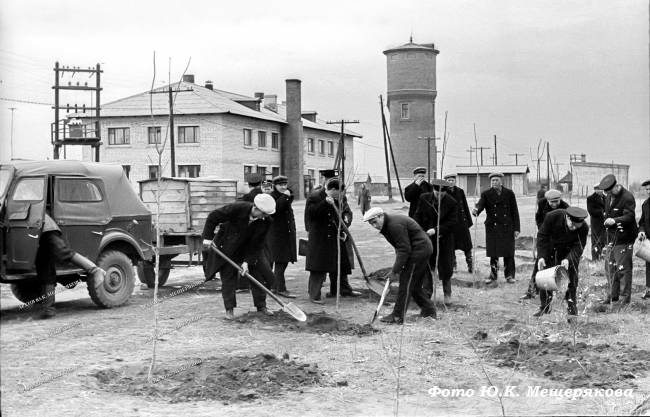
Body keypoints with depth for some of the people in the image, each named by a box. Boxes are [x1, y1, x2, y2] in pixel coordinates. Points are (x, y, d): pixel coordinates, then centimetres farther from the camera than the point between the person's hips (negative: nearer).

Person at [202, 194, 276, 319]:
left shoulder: (266, 221, -20)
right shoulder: (237, 208, -31)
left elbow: (257, 243, -14)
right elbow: (213, 216, -20)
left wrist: (248, 261, -20)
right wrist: (208, 237, -20)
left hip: (248, 249, 3)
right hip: (226, 247, -3)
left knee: (257, 274, 1)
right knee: (228, 276, -3)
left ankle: (261, 306, 13)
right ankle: (229, 309, 6)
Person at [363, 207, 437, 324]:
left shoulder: (395, 225, -22)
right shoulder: (386, 226, 11)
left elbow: (404, 249, -24)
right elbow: (400, 247, 13)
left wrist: (395, 270, -21)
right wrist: (396, 268, 2)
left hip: (419, 250, -11)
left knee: (406, 283, -9)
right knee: (414, 285, 16)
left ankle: (397, 316, -6)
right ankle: (429, 310, 25)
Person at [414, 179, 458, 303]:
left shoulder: (452, 203, -10)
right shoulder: (424, 198, -3)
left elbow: (452, 222, -14)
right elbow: (418, 216, 3)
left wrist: (436, 230, -24)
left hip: (444, 239, -2)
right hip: (427, 238, 2)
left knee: (445, 268, 6)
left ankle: (447, 293, 24)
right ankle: (427, 295, 15)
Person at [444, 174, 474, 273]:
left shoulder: (460, 191, 5)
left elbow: (465, 206, 8)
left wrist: (469, 221, 5)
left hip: (461, 221, 1)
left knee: (466, 244, 2)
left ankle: (470, 264, 13)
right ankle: (453, 265, 16)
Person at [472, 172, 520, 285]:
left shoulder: (509, 193, 4)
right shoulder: (486, 194, 2)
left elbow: (515, 211, 5)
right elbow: (480, 204, -15)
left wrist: (516, 228, 0)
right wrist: (476, 210, -40)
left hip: (507, 227, 0)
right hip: (492, 228, 0)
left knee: (508, 253, 1)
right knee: (493, 254, 2)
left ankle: (509, 276, 13)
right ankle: (493, 276, 13)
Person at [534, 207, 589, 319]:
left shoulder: (583, 228, -28)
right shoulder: (552, 217, -31)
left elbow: (578, 247, -23)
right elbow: (542, 236, -20)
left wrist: (568, 259, -41)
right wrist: (541, 256, -27)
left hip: (569, 252, -1)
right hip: (549, 249, 1)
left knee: (571, 278, -7)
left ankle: (572, 309, 2)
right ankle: (544, 308, 15)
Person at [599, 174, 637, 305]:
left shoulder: (627, 197, -12)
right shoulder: (608, 198, 14)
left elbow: (629, 216, -21)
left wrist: (615, 220, -35)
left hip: (623, 239, -8)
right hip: (611, 238, 8)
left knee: (623, 267, -4)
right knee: (610, 267, 10)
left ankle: (626, 296, 5)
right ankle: (613, 295, 20)